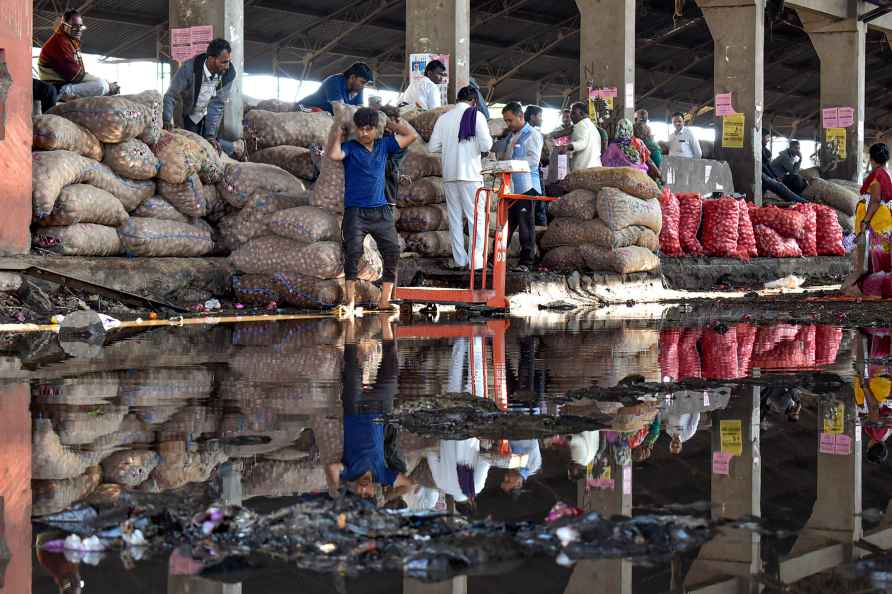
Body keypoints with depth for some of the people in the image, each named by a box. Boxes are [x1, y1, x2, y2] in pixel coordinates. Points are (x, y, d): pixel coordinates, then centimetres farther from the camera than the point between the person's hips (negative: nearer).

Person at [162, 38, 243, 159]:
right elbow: (171, 96, -28)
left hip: (212, 115, 0)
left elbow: (217, 104, -24)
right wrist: (167, 121, -44)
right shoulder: (189, 68, -34)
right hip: (191, 114, 0)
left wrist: (211, 135, -28)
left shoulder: (229, 73, -28)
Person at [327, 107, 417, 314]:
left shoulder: (384, 145, 12)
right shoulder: (349, 148, 0)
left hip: (381, 211, 4)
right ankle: (349, 300, -16)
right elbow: (333, 154, -21)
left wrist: (390, 124, 13)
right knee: (353, 252, -19)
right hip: (355, 211, -4)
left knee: (393, 253, -1)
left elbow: (411, 135, 11)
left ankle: (385, 300, 6)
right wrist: (337, 133, -10)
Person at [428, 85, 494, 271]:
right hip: (470, 173, -4)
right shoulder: (476, 115, -3)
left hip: (449, 174, 4)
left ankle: (460, 259, 11)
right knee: (476, 217, -1)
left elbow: (432, 147, 6)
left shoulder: (444, 118, 8)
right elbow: (486, 145, -10)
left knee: (454, 217, 11)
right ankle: (476, 260, -8)